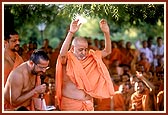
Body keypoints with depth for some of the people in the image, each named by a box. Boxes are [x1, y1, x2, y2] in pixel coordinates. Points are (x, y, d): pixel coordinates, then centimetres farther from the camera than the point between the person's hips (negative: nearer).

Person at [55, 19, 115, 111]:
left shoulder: (91, 59, 8)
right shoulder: (67, 60, -7)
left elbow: (107, 51, 7)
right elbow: (62, 54, -29)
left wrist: (106, 33, -9)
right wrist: (71, 33, -39)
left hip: (88, 104, 5)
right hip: (70, 105, -5)